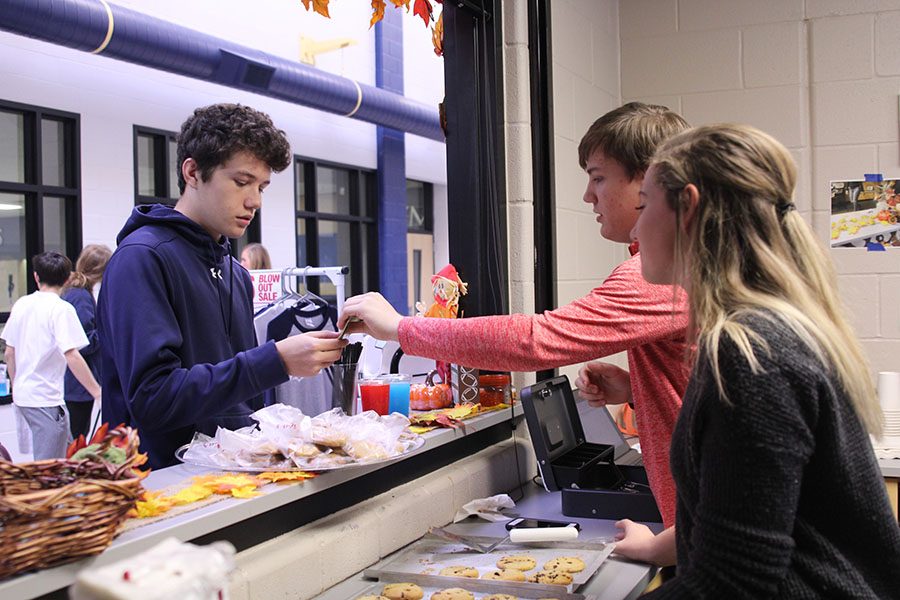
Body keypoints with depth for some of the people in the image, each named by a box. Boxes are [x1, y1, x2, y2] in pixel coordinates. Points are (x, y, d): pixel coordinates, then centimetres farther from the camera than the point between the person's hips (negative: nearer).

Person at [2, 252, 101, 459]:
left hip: (23, 395, 7)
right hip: (46, 398, -7)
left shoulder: (21, 304, 8)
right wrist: (97, 391, -15)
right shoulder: (62, 309, -12)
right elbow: (72, 356, -20)